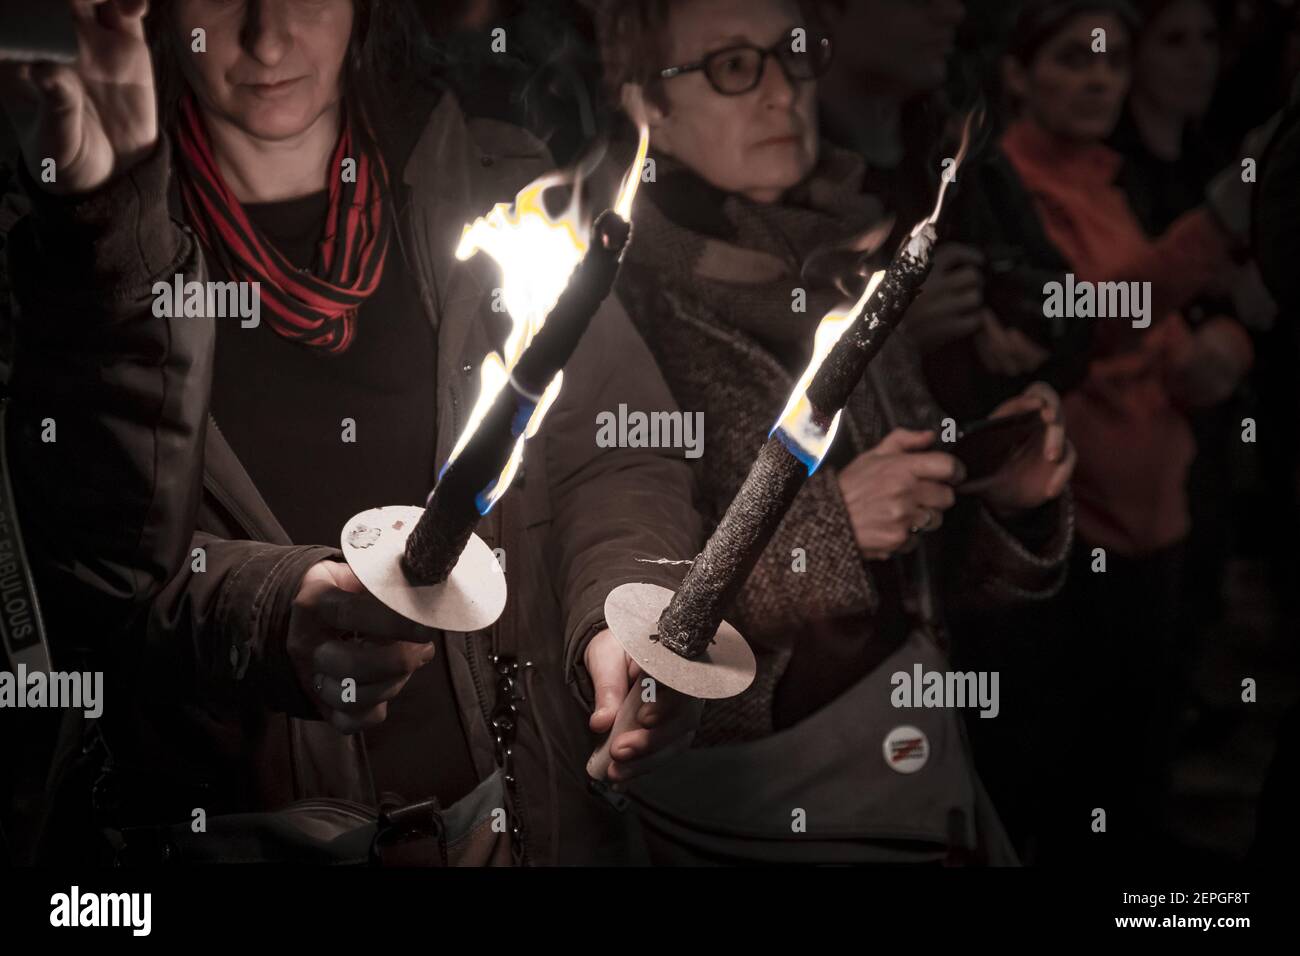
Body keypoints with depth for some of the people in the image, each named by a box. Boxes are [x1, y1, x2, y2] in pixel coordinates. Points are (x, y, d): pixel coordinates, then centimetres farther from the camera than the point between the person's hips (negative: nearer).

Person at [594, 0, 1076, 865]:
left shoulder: (851, 281, 3)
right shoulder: (612, 313, -14)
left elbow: (922, 567, 12)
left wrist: (1009, 499, -7)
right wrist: (822, 528, -23)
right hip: (740, 816, -5)